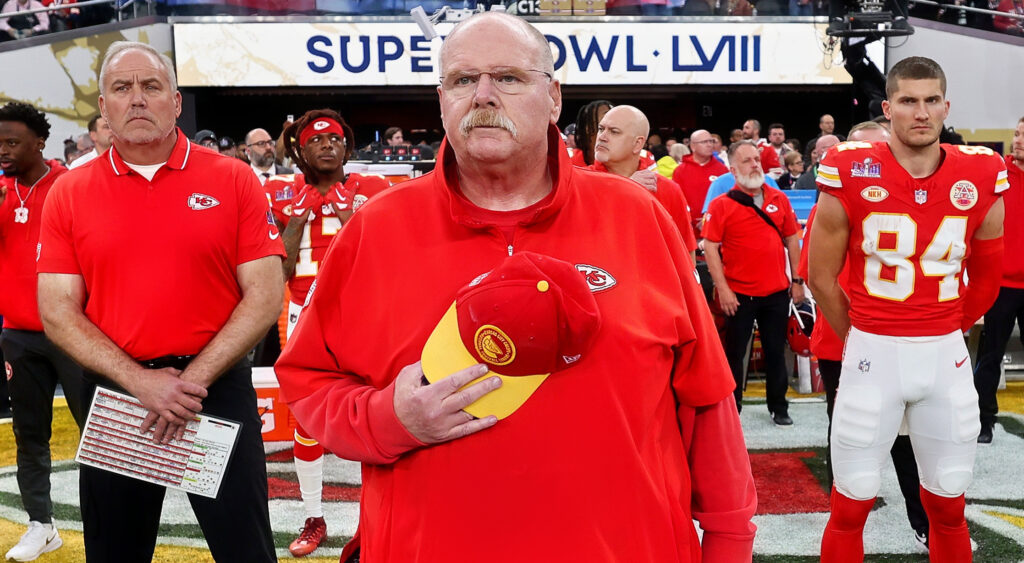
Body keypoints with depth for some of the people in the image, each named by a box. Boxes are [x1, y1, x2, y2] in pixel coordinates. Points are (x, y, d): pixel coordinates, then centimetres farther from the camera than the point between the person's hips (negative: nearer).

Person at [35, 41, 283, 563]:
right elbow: (58, 312, 0)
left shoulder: (233, 179, -2)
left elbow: (266, 295, -6)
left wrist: (195, 379, -13)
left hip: (218, 389, -2)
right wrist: (139, 381, -13)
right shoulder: (69, 193, 3)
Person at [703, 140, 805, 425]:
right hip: (738, 294, -3)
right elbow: (710, 247, -9)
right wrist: (722, 289, -14)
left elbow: (792, 239, 12)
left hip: (777, 291, 3)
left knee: (776, 351, 13)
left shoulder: (779, 199, 6)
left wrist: (797, 280, 8)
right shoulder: (721, 205, -6)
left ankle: (778, 407, 26)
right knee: (735, 353, 8)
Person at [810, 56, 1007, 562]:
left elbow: (985, 278, 13)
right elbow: (821, 276, 0)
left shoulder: (981, 181, -1)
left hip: (946, 354, 3)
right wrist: (859, 339, 7)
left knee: (948, 504, 14)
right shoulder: (851, 176, -9)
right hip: (872, 350, -2)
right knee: (852, 504, 5)